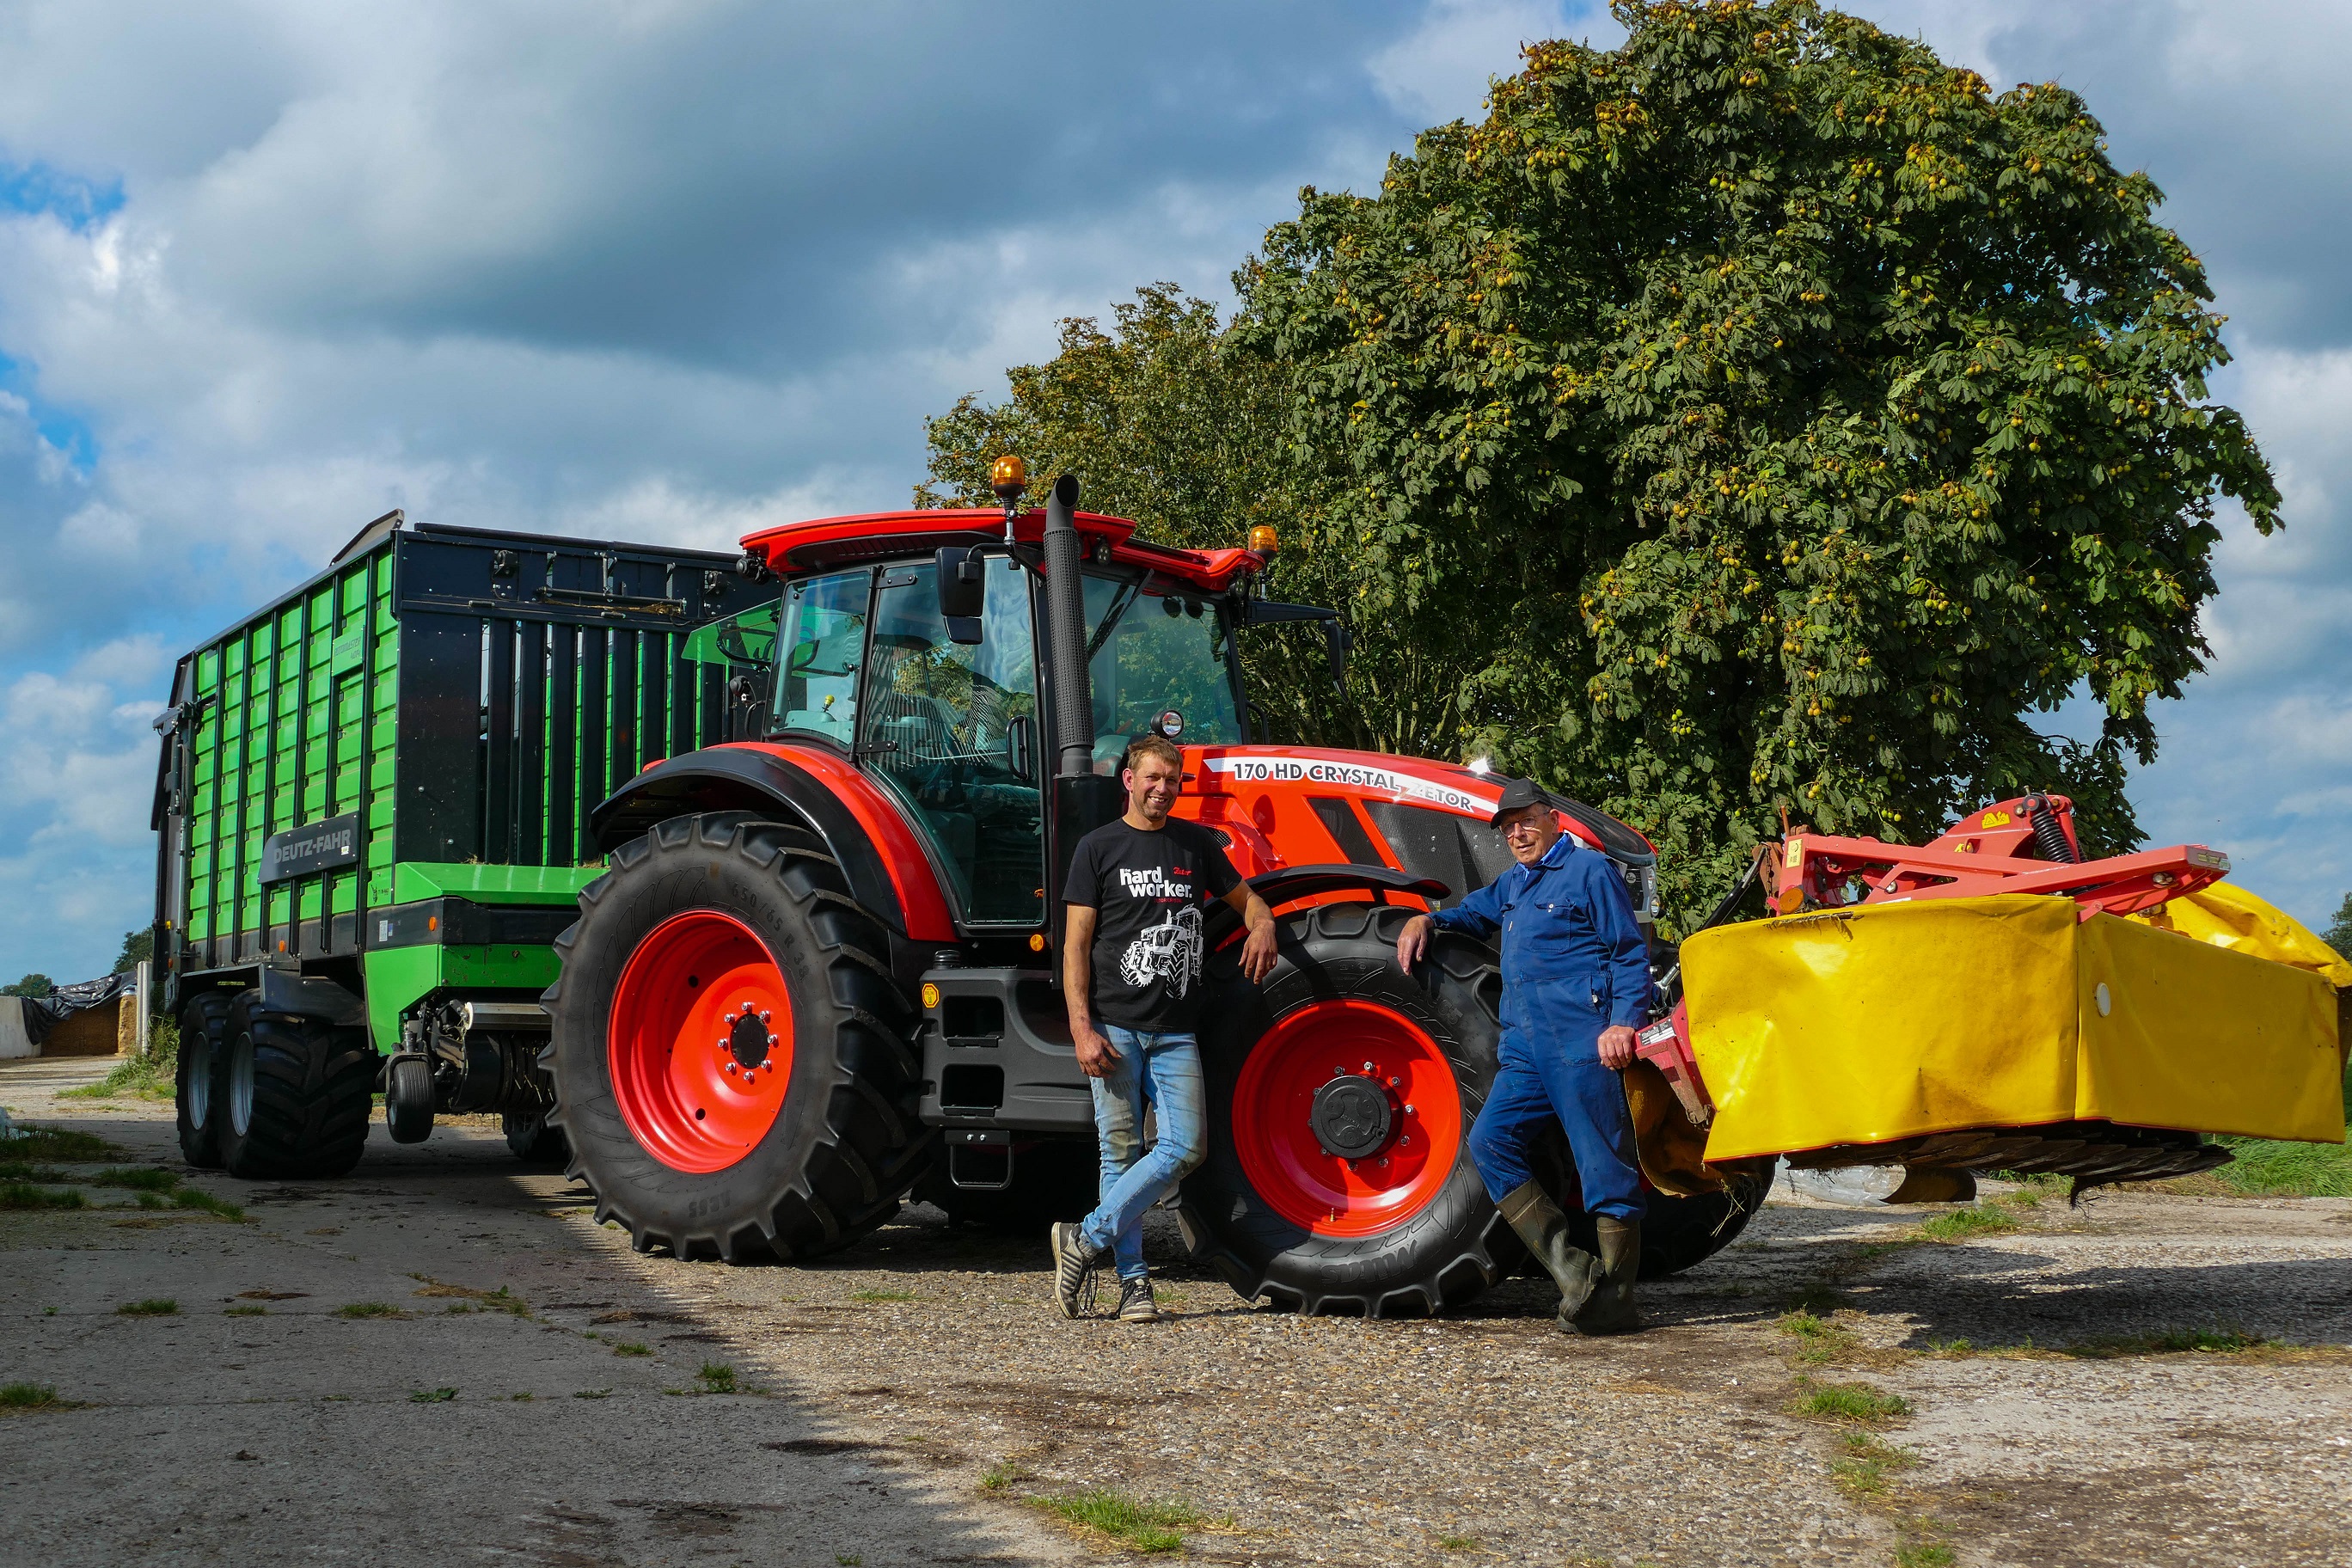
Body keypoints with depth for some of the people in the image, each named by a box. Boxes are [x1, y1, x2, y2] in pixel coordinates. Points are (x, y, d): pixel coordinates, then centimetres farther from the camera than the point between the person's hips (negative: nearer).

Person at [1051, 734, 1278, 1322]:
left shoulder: (1197, 843, 14)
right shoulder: (1099, 847, 3)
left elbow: (1244, 897, 26)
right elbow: (1076, 945, 0)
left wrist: (1262, 926, 1)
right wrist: (1082, 1028, -10)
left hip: (1175, 1030, 3)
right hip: (1115, 1027, -3)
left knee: (1185, 1147, -10)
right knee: (1122, 1152, -1)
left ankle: (1088, 1238, -1)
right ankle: (1133, 1280, 6)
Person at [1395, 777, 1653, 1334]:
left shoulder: (1588, 870, 0)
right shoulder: (1513, 884, 23)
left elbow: (1630, 952, -4)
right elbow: (1475, 912, 42)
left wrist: (1623, 1021, -16)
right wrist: (1426, 920, 22)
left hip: (1581, 1041, -8)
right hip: (1525, 1047, 9)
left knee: (1602, 1162, -6)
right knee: (1490, 1141, -2)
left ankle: (1614, 1298, -1)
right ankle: (1570, 1267, -1)